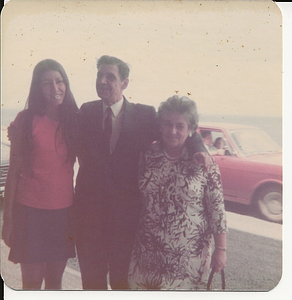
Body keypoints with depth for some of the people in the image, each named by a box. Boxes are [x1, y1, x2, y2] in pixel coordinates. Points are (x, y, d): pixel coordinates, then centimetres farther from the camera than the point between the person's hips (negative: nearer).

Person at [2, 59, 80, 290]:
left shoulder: (75, 120, 3)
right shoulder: (26, 120, -5)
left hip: (63, 210, 3)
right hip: (30, 209, -2)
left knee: (55, 279, 13)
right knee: (32, 281, 5)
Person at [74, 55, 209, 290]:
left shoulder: (145, 115, -5)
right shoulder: (86, 112, 2)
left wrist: (199, 149, -18)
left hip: (126, 213, -2)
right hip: (90, 211, 2)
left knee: (122, 279, 15)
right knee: (92, 278, 17)